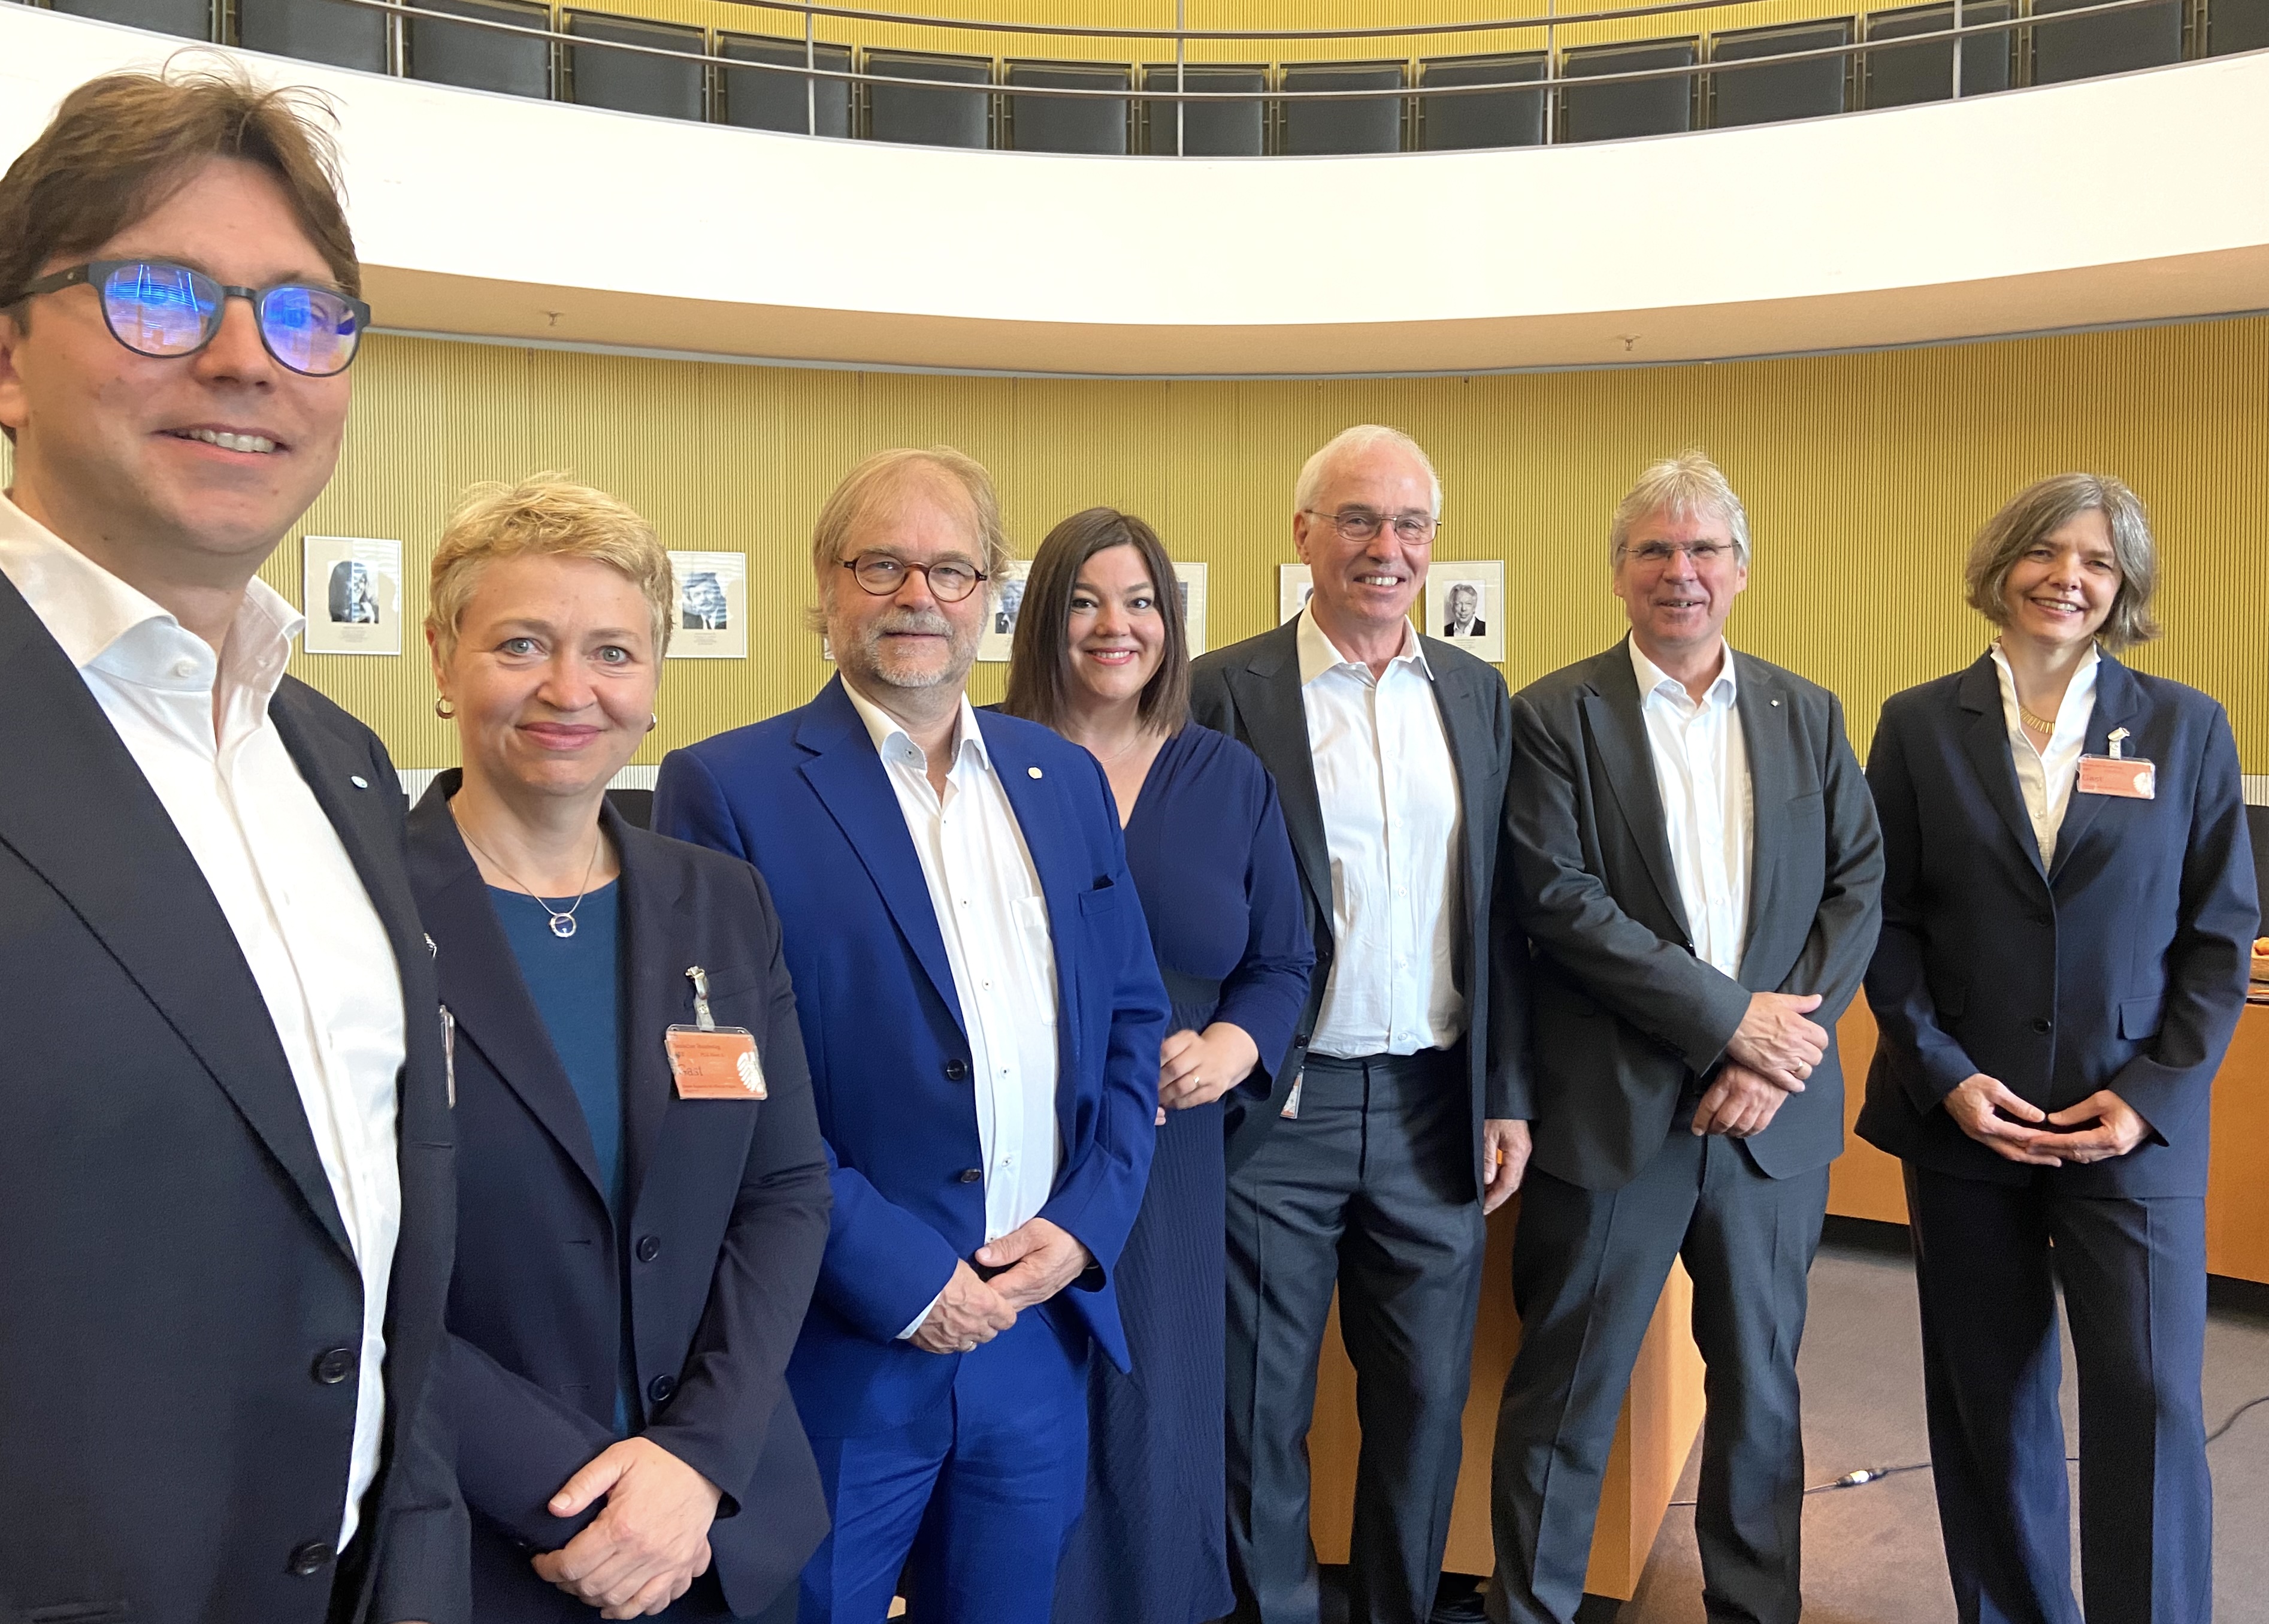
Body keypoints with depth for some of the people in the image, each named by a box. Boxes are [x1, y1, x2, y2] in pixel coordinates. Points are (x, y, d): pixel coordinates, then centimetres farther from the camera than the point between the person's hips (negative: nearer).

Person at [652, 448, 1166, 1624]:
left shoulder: (1065, 778, 8)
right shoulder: (727, 788, -9)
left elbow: (1130, 1017, 11)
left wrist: (1086, 1221, -3)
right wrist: (902, 1277, -15)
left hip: (1041, 1336, 5)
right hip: (838, 1351, -4)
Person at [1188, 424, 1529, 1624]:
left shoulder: (1478, 695, 8)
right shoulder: (1227, 691, -4)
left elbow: (1500, 911, 9)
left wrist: (1507, 1096, 6)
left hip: (1434, 1108, 4)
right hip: (1277, 1108, -3)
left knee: (1427, 1400, 14)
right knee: (1261, 1408, 9)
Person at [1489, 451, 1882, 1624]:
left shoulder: (1809, 716, 9)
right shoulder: (1554, 717, -3)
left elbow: (1858, 886, 4)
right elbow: (1560, 900, -13)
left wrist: (1779, 1049, -10)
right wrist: (1730, 1014, -16)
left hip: (1774, 1112, 4)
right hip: (1613, 1109, -3)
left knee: (1761, 1383, 16)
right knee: (1567, 1390, 7)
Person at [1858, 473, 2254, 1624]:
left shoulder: (2186, 729, 3)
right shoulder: (1920, 727, 2)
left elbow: (2219, 932, 2)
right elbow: (1885, 918, 2)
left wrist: (2155, 1091, -8)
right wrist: (1944, 1074, -8)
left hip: (2133, 1121, 0)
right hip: (1962, 1116, 1)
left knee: (2150, 1399, -4)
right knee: (1989, 1403, 10)